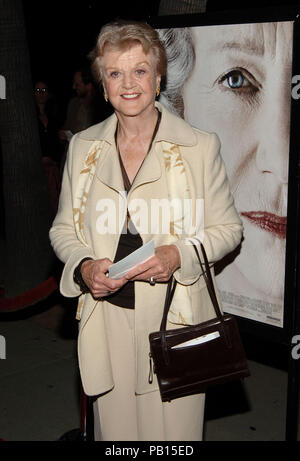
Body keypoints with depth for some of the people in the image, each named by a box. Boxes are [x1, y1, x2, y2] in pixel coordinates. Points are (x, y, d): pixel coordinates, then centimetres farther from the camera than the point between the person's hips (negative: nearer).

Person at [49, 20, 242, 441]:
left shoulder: (200, 146, -3)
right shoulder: (83, 147, 6)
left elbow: (228, 228, 3)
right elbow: (63, 229, 13)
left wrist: (178, 255, -16)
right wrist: (84, 267, -9)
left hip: (176, 316, -2)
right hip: (106, 316, 3)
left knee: (174, 429, 5)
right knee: (114, 428, 11)